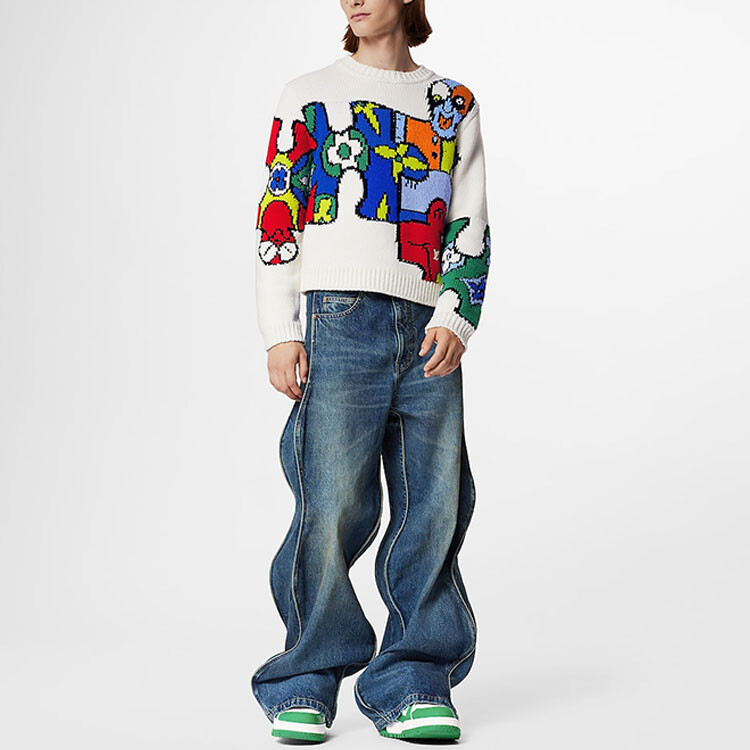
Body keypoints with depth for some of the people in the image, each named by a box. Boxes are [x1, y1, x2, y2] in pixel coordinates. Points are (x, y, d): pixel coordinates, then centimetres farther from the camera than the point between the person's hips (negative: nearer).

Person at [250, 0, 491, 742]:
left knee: (434, 506, -3)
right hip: (339, 319, -2)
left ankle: (411, 682, 6)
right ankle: (305, 684, 3)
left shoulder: (453, 103, 19)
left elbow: (470, 225, 14)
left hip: (427, 331, 2)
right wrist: (280, 332, -3)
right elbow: (276, 217, 7)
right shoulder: (309, 95, 14)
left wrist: (456, 318, -2)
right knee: (332, 505, -9)